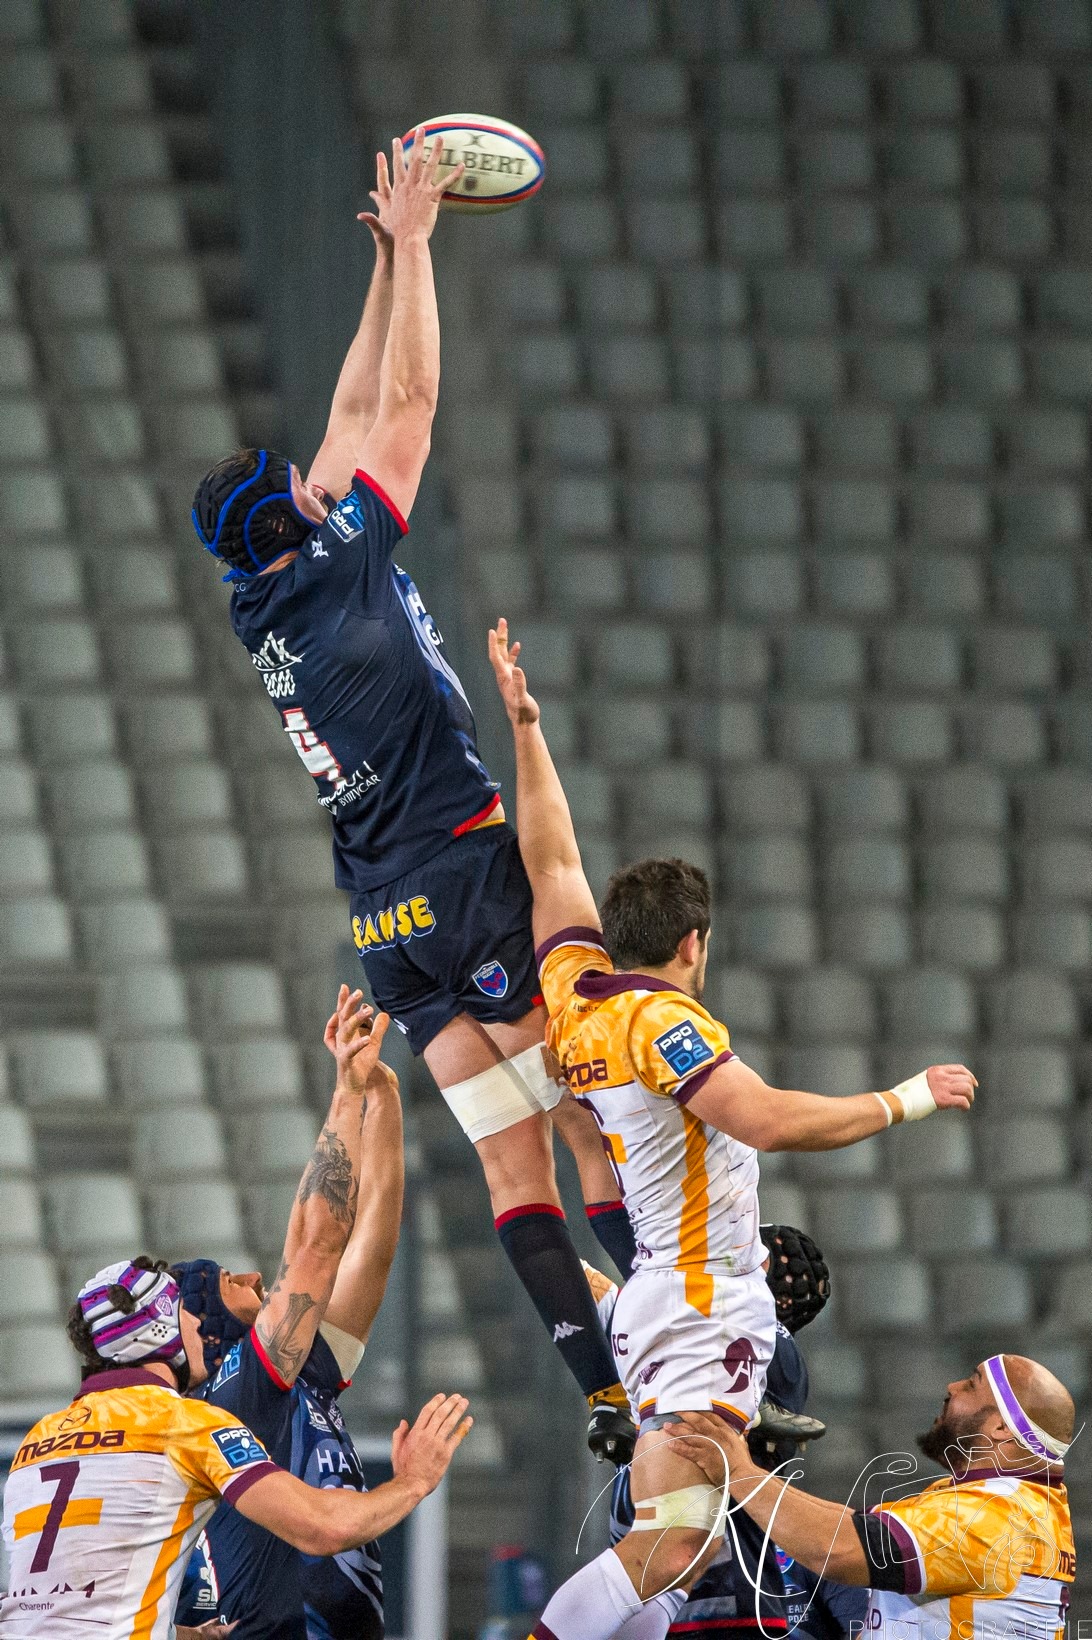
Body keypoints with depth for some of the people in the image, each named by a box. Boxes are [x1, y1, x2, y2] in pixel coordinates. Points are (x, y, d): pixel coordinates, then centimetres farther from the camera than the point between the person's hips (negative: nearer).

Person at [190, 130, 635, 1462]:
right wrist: (408, 243, 2)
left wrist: (389, 264, 20)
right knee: (606, 1137, -6)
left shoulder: (260, 611, 10)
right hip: (469, 877, -7)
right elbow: (407, 404, -5)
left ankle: (605, 1397, -4)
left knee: (514, 1162, 2)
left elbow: (357, 414, 17)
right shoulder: (337, 569, -9)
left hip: (389, 926, 7)